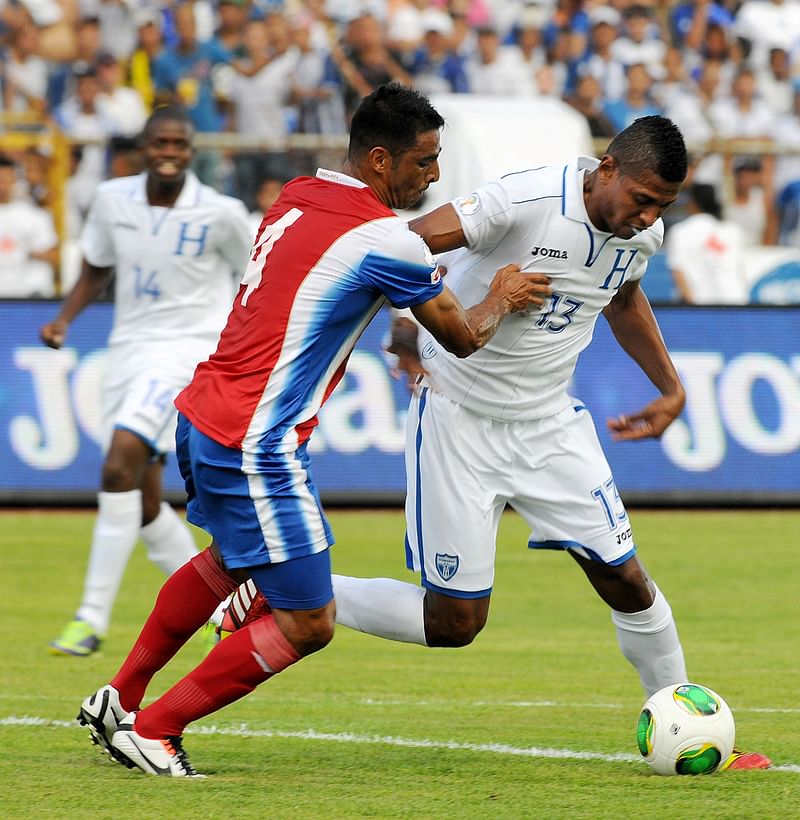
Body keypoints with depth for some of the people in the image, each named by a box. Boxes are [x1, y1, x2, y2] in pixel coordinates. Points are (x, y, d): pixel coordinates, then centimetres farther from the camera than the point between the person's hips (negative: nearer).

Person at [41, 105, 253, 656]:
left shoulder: (220, 213, -10)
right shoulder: (113, 199, 1)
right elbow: (97, 270, 16)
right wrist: (65, 319, 1)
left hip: (188, 347, -6)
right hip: (130, 347, 6)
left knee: (120, 465, -24)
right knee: (143, 504, 7)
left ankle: (93, 618, -22)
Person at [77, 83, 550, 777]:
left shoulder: (298, 197, 9)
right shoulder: (384, 239, -15)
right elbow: (464, 338, -1)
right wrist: (501, 299, 18)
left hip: (201, 417, 9)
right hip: (255, 448, -9)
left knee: (229, 559, 35)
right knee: (308, 626, -1)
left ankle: (118, 700, 41)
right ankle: (152, 730, 4)